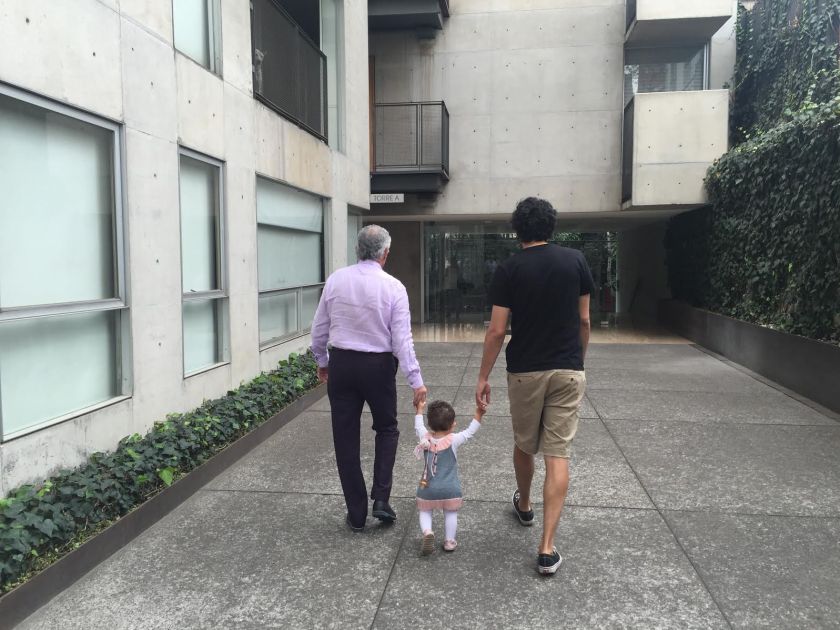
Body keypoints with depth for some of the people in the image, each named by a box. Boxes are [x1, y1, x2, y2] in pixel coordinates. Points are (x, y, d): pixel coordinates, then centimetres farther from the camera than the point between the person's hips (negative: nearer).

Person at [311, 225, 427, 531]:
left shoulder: (335, 280, -2)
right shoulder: (393, 287, -10)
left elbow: (319, 329, 4)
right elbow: (402, 339, -13)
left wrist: (322, 361, 19)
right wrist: (416, 380, -10)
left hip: (341, 364, 2)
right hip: (378, 366, -2)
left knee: (346, 438, 10)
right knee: (386, 429, 20)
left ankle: (356, 514, 18)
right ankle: (381, 498, 9)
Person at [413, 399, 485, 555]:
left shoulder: (425, 438, -4)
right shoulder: (454, 440, -12)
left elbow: (418, 427, 15)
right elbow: (470, 432, -2)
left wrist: (419, 410, 28)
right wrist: (478, 415, -2)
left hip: (428, 488, 2)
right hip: (450, 489, -1)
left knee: (425, 511, 13)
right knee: (451, 513, 16)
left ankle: (427, 532, -12)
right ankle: (449, 540, 13)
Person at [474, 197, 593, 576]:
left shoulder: (509, 270, -7)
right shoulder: (575, 261, 0)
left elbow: (497, 331, -8)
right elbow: (584, 321, 5)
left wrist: (483, 377, 0)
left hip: (525, 371, -1)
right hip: (568, 370, 1)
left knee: (524, 445, 21)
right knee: (557, 455, 1)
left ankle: (524, 506, 46)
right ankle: (547, 548, -1)